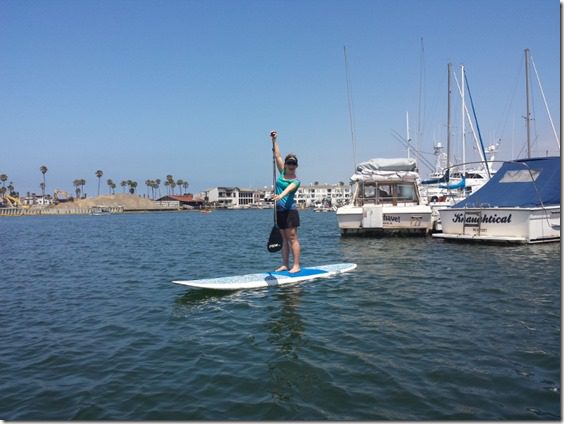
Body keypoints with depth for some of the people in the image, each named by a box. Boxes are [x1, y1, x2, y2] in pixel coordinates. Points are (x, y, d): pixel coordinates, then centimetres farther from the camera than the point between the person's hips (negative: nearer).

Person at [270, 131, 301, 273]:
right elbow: (277, 156, 9)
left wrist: (280, 196, -47)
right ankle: (285, 265, 13)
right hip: (279, 209, 6)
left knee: (292, 238, -5)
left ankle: (296, 266, -2)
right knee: (284, 238, 9)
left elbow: (288, 189, -28)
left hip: (290, 210, -6)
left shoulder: (296, 181, -8)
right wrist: (274, 141, 5)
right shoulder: (282, 173, 9)